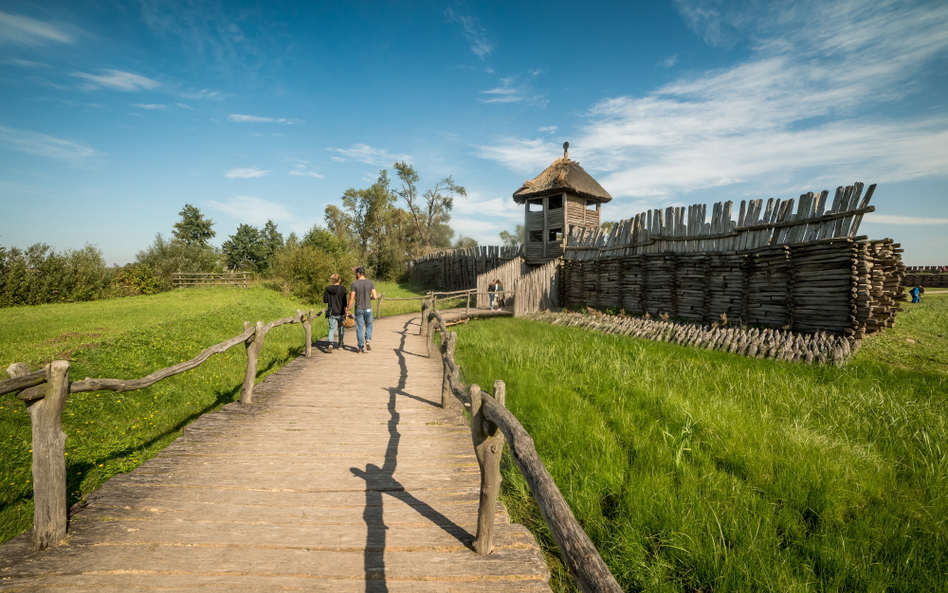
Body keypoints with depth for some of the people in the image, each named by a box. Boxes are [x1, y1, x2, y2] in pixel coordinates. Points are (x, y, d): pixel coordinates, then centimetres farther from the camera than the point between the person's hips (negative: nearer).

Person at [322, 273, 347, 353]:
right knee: (341, 329, 14)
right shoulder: (342, 289, -9)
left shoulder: (328, 289, -1)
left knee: (332, 329, 4)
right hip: (340, 313, -1)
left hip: (331, 313, 2)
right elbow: (344, 302, -11)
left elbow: (325, 300, 4)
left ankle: (330, 344, -17)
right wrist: (346, 312, -6)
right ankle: (340, 345, 24)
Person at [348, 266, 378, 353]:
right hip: (368, 308, 1)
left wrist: (348, 309, 1)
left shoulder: (354, 284, -7)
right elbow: (375, 296, -8)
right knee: (369, 325, 21)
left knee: (359, 328, 7)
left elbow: (351, 298, -8)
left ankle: (361, 348, 9)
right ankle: (368, 340, -2)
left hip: (358, 309, -1)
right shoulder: (371, 283, -3)